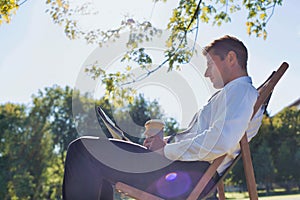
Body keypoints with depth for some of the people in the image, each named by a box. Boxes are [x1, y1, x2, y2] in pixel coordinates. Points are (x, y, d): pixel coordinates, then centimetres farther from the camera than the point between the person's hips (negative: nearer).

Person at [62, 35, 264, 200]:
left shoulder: (240, 90, -6)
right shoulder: (231, 93, 26)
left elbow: (221, 141, -25)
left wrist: (167, 150, -14)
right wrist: (166, 142, 9)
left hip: (192, 174, -11)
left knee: (83, 149, -17)